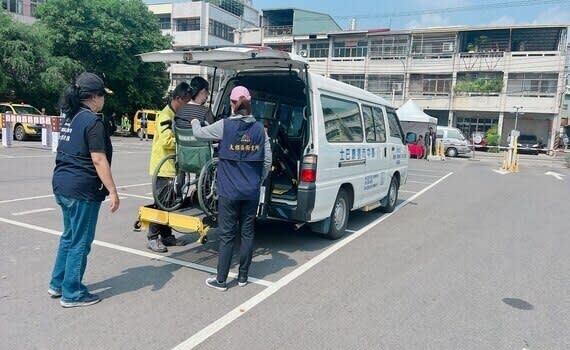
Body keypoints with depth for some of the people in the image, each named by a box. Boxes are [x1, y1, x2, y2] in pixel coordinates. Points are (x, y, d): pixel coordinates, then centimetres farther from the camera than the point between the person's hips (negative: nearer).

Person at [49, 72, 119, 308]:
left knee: (69, 236, 21)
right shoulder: (92, 122, -14)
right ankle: (72, 294, 12)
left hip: (62, 185, 9)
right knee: (80, 241, 2)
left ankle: (58, 284, 32)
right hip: (83, 190, -9)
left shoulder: (70, 119, 13)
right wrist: (112, 191, -18)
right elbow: (98, 160, -20)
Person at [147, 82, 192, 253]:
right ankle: (152, 238, 4)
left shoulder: (177, 115, 14)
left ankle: (166, 235, 21)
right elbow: (167, 141, -23)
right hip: (163, 166, -9)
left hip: (172, 166, 9)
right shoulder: (166, 115, -14)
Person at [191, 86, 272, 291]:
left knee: (227, 235, 4)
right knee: (247, 233, 12)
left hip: (229, 191, -3)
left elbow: (199, 134, 6)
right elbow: (267, 160, 5)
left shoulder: (225, 125, -9)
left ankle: (221, 281, 12)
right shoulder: (259, 128, 2)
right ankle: (243, 277, 22)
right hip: (251, 191, 3)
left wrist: (194, 122, 27)